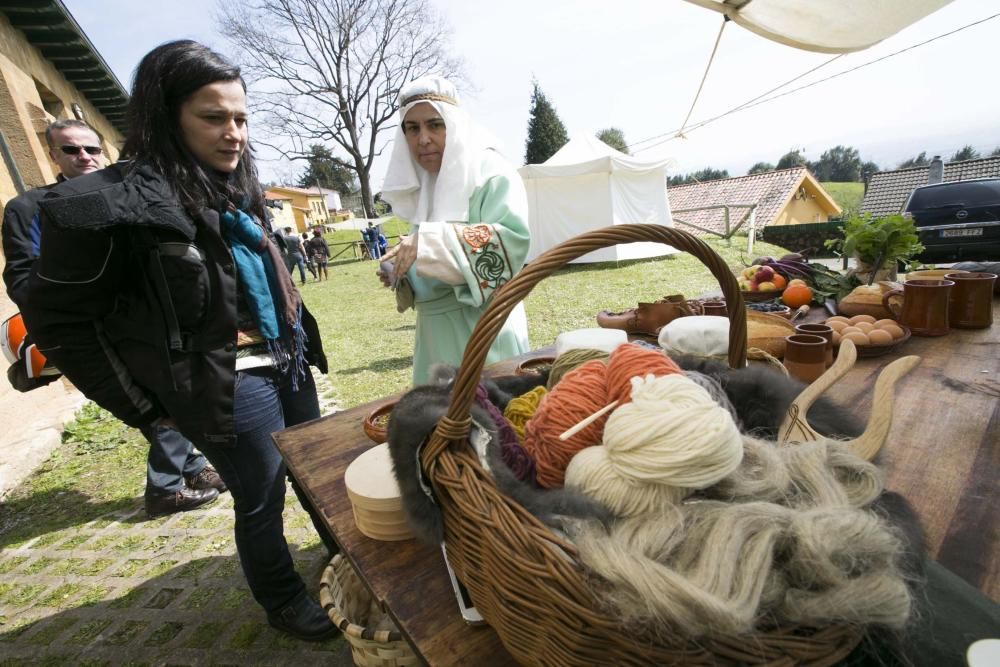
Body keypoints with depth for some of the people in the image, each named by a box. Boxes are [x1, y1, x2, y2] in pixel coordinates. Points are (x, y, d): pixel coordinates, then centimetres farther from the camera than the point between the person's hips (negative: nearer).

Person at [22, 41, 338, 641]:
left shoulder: (236, 193, 7)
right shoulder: (117, 203, -16)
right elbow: (58, 320, -9)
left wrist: (299, 340, 15)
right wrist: (145, 406, -7)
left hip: (286, 365, 8)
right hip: (231, 386, -7)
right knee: (261, 501, 10)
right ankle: (283, 601, 38)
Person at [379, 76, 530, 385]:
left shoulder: (490, 172, -8)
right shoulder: (423, 186, 12)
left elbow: (513, 239, -24)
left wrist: (428, 241, -28)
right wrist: (404, 275, 0)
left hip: (483, 329, -7)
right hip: (437, 333, 7)